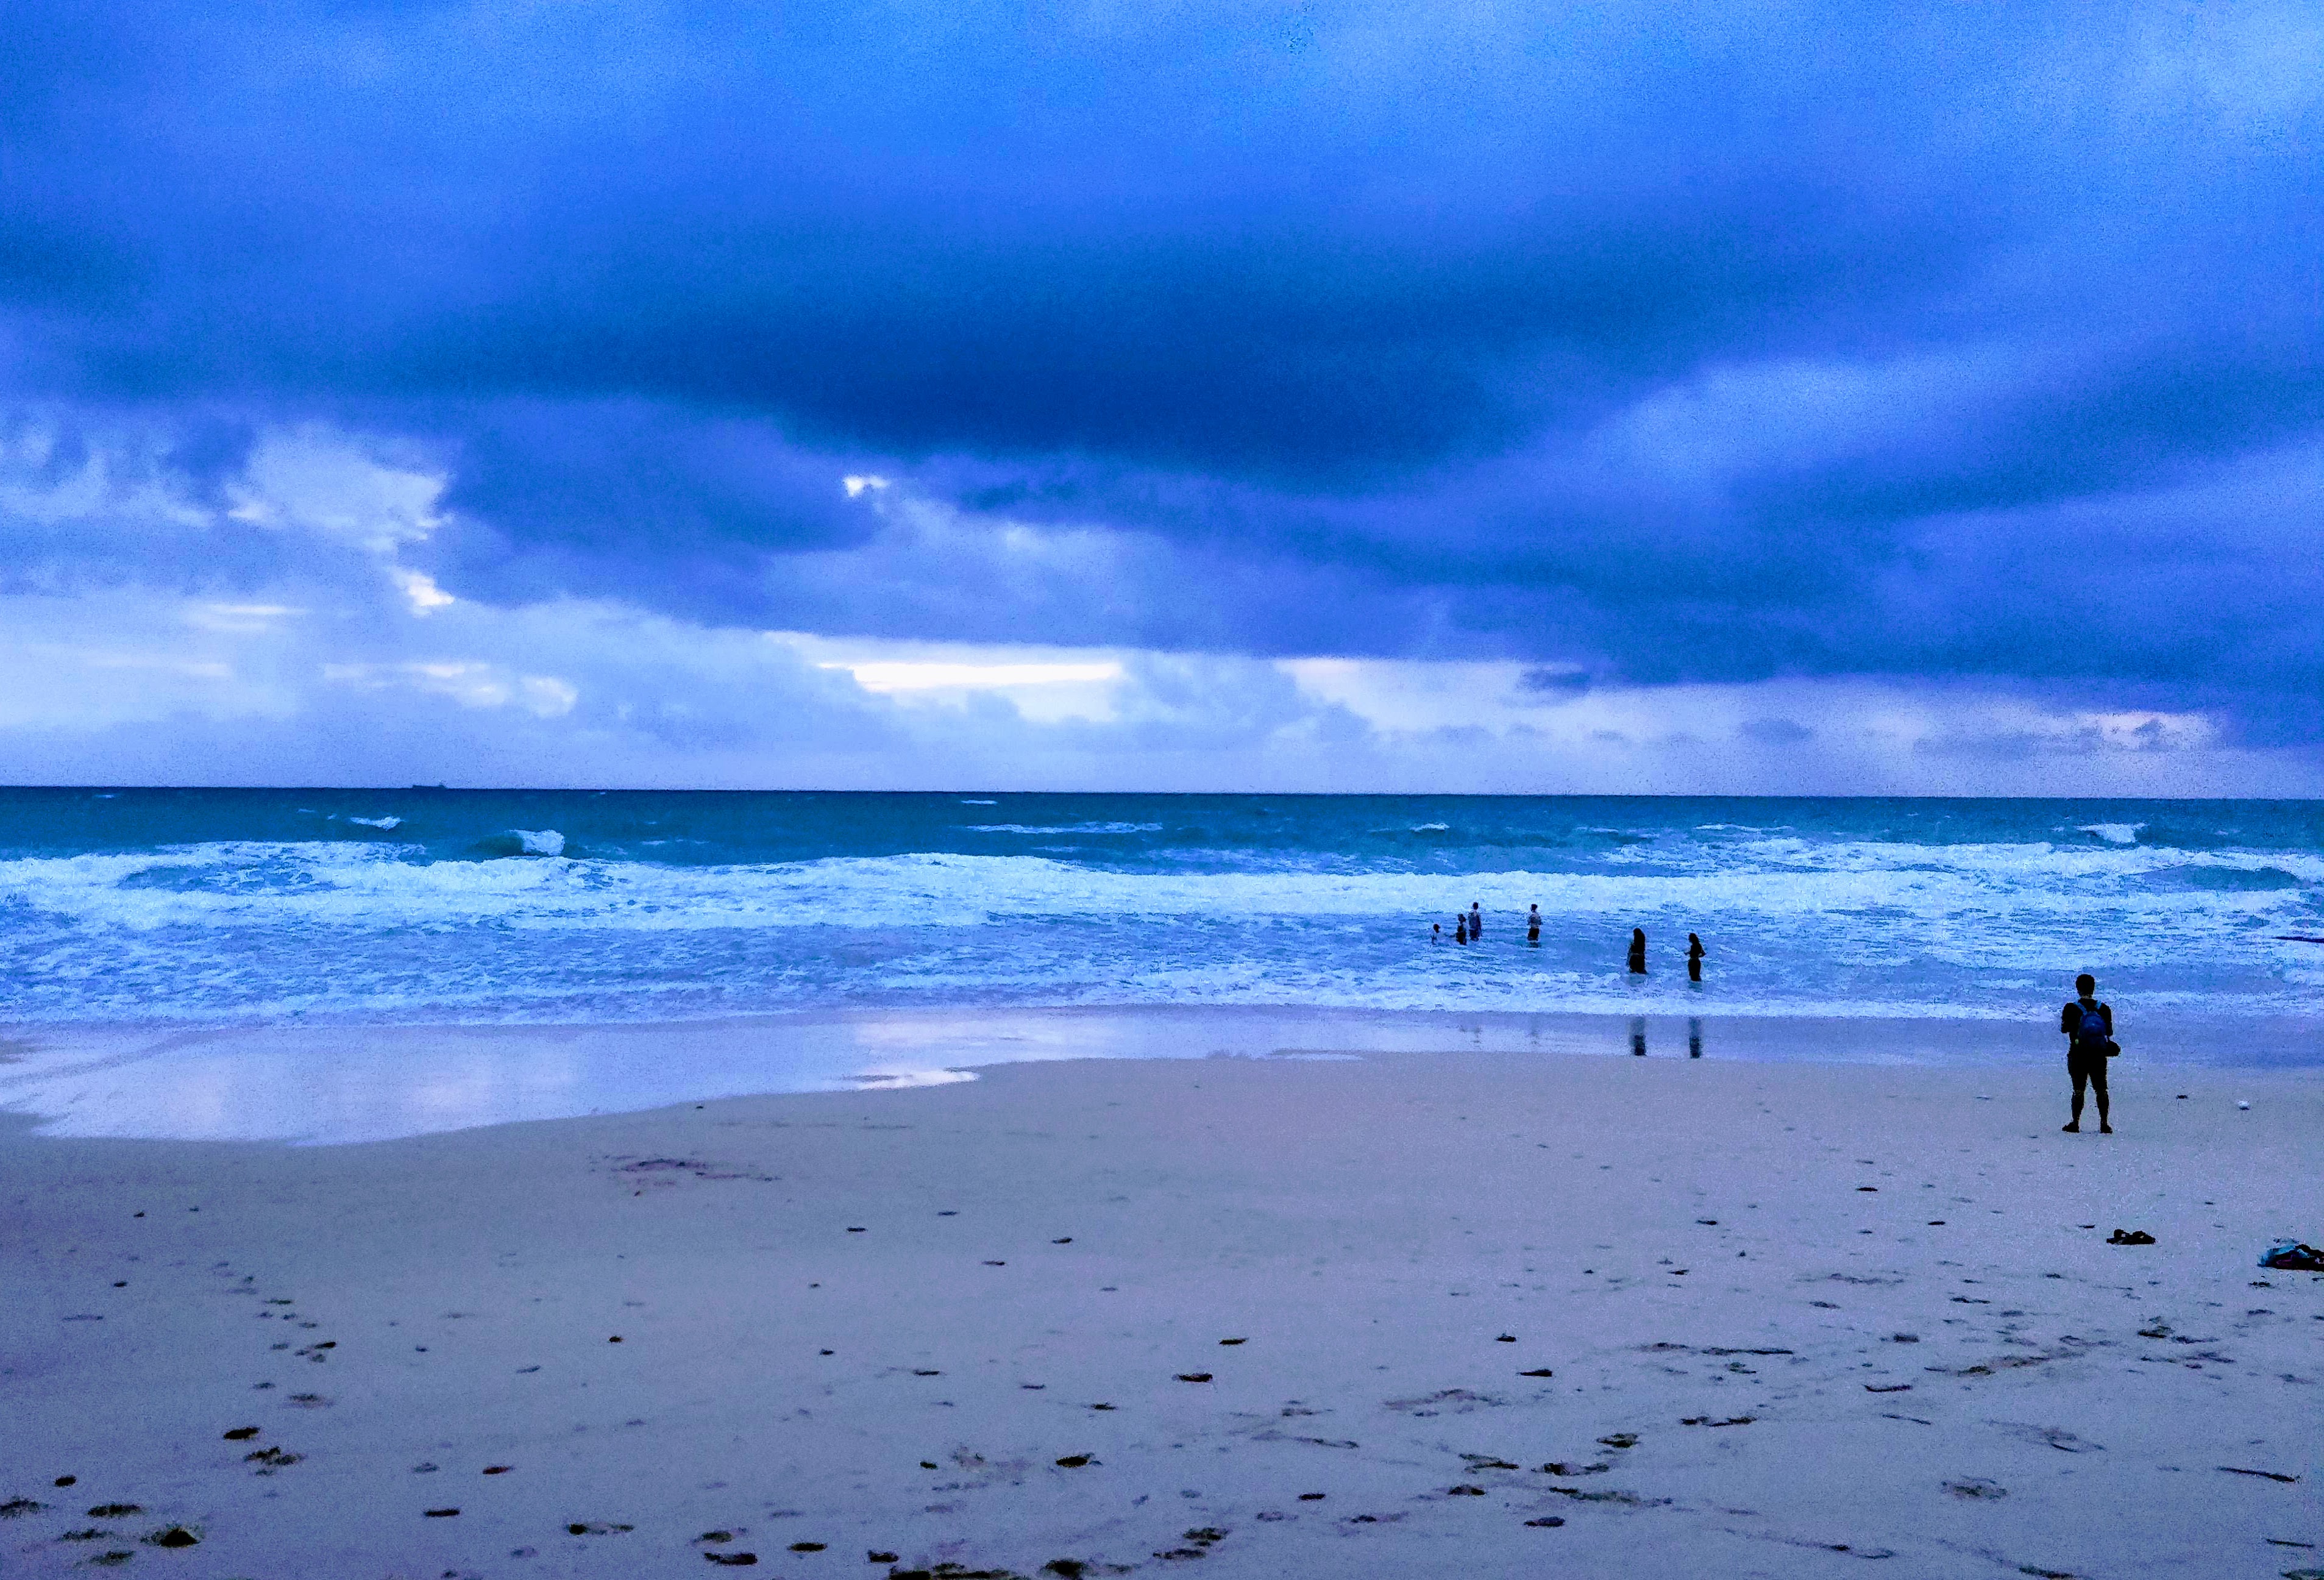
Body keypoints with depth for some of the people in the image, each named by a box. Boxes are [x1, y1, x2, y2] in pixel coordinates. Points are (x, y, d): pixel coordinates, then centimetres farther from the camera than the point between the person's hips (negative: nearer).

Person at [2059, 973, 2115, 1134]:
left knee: (2078, 1090, 5)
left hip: (2078, 1055, -2)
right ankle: (2104, 1124, 10)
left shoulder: (2071, 1009, -10)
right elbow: (2109, 1032, 4)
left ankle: (2076, 1123, 5)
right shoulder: (2104, 1009, -3)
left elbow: (2064, 1029, -1)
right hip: (2099, 1056, 2)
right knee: (2101, 1090, 10)